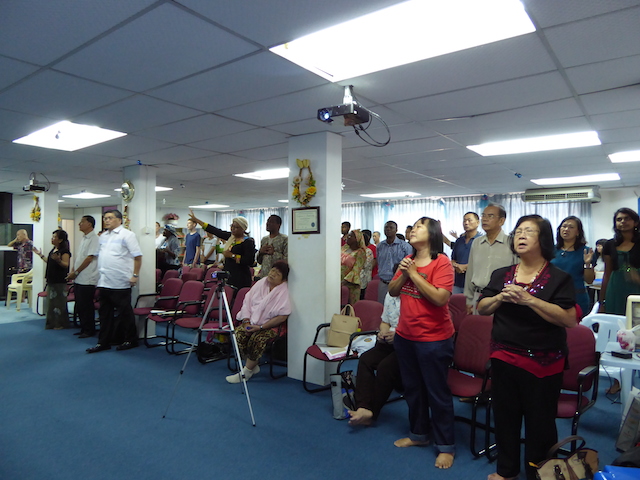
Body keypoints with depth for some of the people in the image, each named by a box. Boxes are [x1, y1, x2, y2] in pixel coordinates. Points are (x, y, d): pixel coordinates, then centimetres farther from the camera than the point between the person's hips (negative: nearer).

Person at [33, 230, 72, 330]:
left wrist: (58, 260, -39)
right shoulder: (53, 250, 15)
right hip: (52, 280, 10)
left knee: (59, 302, -3)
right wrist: (41, 255, 28)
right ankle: (52, 323, 22)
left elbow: (66, 265, -22)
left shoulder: (64, 251, -14)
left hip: (60, 281, -10)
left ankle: (61, 324, 6)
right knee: (51, 302, 13)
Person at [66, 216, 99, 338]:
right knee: (79, 306, 13)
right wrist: (72, 271, 8)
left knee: (86, 306, -1)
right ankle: (83, 328, 24)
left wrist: (76, 272, -13)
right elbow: (78, 258, 19)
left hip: (87, 280, -9)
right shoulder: (83, 238, 15)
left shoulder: (94, 239, -13)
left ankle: (89, 330, 10)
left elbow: (89, 258, -17)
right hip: (78, 279, 9)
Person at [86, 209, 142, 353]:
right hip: (104, 282, 7)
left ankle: (130, 340, 15)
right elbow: (97, 255, 23)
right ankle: (103, 342, 22)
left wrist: (135, 275, -16)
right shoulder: (103, 236, 16)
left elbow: (137, 256, -12)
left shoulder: (127, 235, -7)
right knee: (105, 313, 13)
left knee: (124, 313, 3)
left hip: (120, 282, -7)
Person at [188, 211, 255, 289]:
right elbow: (215, 231, 14)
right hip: (228, 276, 7)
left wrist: (232, 255, -16)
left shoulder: (248, 242, -10)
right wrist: (196, 219, 16)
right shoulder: (231, 236, 11)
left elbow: (250, 261, -20)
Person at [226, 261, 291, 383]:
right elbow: (247, 302, 7)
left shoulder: (284, 292, -11)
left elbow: (282, 317, -17)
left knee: (257, 338, -31)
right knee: (239, 333, -20)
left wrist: (261, 327, -18)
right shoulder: (261, 283, 5)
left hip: (270, 326, -5)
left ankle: (246, 371, -11)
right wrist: (247, 321, -6)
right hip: (251, 322, 5)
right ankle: (254, 365, -1)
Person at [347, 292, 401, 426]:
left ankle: (371, 413, -13)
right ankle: (364, 408, -22)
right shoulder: (390, 295, 14)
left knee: (386, 366, -28)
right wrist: (383, 332, 1)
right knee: (365, 359, -18)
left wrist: (398, 335, -21)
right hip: (389, 342, 7)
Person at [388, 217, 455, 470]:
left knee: (437, 392, 6)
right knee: (412, 388, 20)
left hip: (433, 339, -7)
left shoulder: (442, 262, -16)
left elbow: (440, 298, -26)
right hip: (405, 335, 7)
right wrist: (403, 274, -11)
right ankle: (418, 433, 40)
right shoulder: (407, 260, 6)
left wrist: (415, 274, -21)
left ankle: (446, 446, 24)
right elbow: (392, 291, 7)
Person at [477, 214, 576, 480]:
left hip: (543, 362, -4)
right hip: (504, 357, 4)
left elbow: (570, 320, -19)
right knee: (505, 416, 16)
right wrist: (500, 297, -13)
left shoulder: (559, 278, -8)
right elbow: (481, 309, 7)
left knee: (540, 421, 9)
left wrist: (530, 300, -26)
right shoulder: (501, 274, 5)